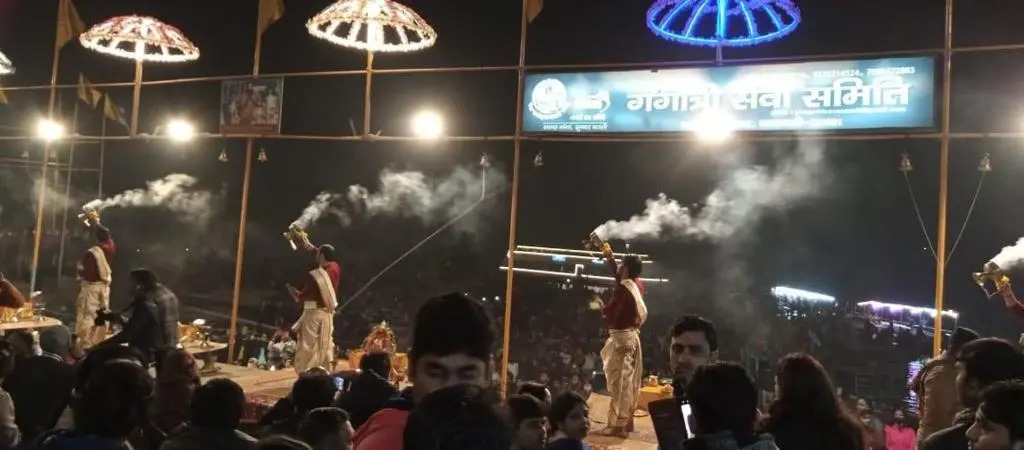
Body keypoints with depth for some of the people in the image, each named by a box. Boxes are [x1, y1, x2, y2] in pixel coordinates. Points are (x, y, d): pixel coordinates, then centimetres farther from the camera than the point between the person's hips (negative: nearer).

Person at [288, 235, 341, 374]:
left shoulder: (314, 275, -20)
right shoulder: (335, 268, -2)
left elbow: (304, 296, -12)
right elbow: (326, 259, 20)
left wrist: (293, 291, 9)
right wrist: (310, 247, 30)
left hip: (314, 313, -6)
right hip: (328, 313, 6)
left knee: (309, 345, -1)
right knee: (326, 344, 13)